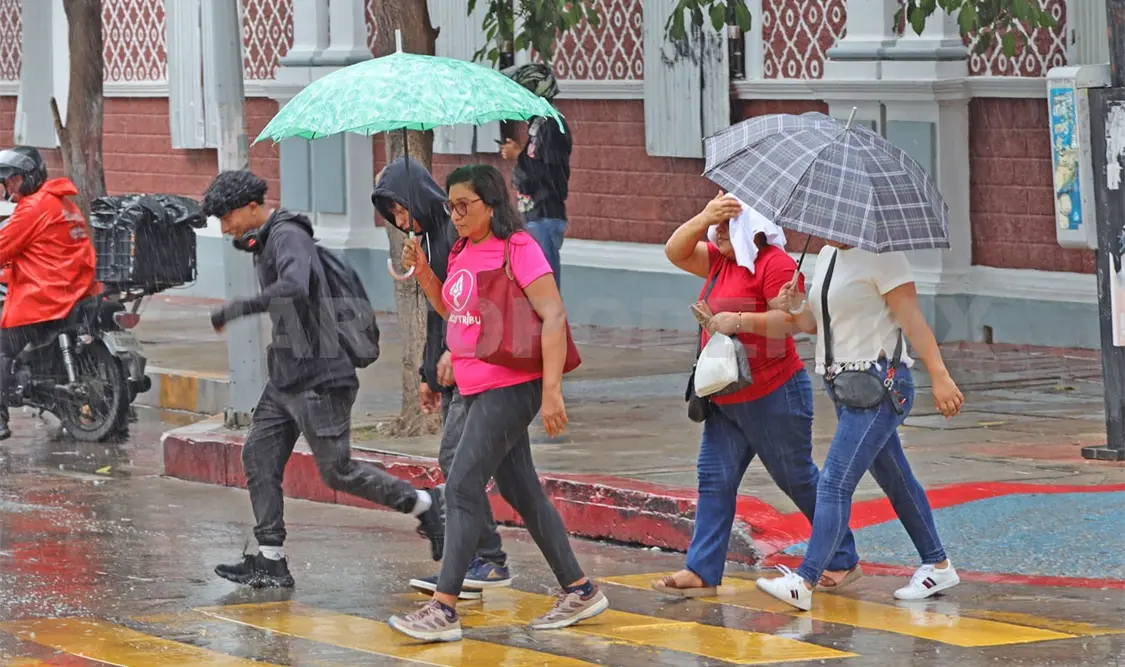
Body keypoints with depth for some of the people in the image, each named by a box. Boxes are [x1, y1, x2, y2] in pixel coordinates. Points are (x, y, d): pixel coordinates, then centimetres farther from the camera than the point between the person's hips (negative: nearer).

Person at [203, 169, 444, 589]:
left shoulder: (288, 236, -17)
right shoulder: (266, 242, 15)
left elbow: (294, 287, -35)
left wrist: (235, 310, -34)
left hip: (317, 376, -10)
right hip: (285, 376, 10)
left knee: (337, 469, -6)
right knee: (259, 456, 3)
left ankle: (424, 504, 9)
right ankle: (270, 562, 4)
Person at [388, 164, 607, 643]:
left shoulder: (517, 248, -14)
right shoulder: (462, 252, 11)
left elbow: (553, 316, -19)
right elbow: (451, 308, 26)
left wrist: (551, 390, -26)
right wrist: (423, 272, 8)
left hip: (510, 388, -9)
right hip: (476, 389, 9)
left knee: (462, 487, -14)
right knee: (520, 492, 13)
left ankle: (443, 610, -15)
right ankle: (580, 592, 22)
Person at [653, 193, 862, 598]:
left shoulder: (774, 262, -14)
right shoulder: (719, 261, 13)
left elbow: (789, 320, -21)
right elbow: (676, 252, 7)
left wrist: (739, 321, -31)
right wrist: (705, 217, -7)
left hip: (773, 396, -9)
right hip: (725, 400, 9)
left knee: (798, 479, 2)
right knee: (714, 479, 1)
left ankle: (844, 561, 16)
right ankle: (702, 572, 0)